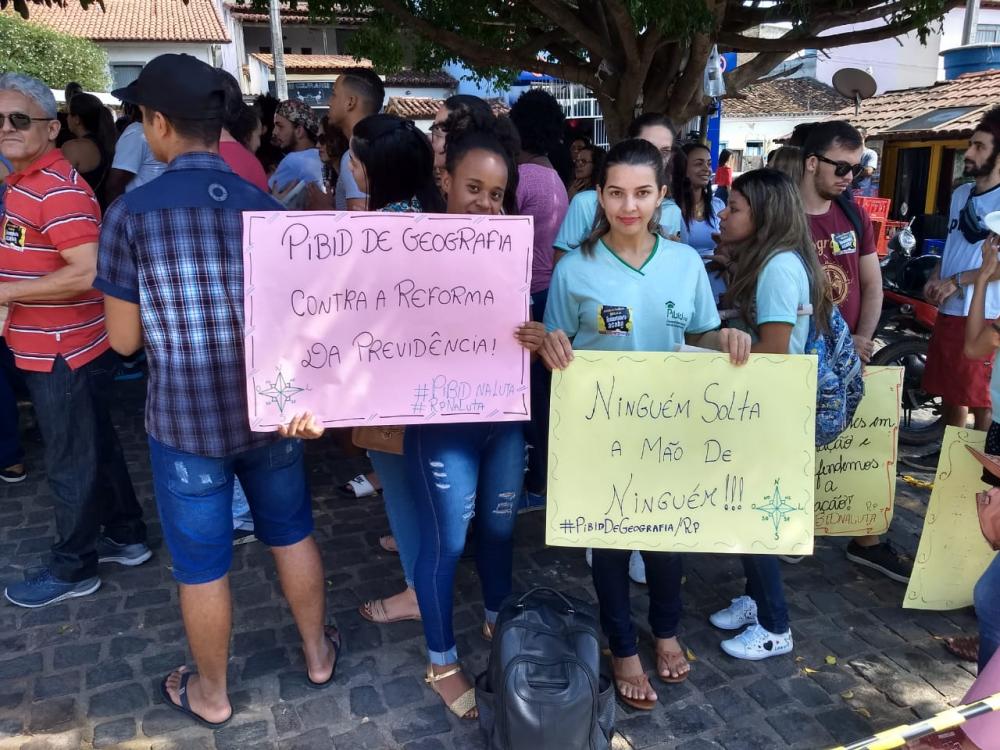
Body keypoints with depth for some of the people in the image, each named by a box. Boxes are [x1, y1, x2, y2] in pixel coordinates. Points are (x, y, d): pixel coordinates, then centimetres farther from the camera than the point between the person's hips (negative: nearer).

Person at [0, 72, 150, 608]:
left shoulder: (59, 188, -19)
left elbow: (87, 272, -28)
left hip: (65, 353, -10)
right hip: (49, 349, 10)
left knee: (70, 461, 5)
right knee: (96, 447, 19)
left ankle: (72, 567, 22)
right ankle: (125, 537, 34)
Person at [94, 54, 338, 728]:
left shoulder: (131, 216, -13)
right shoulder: (270, 209, -4)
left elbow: (125, 340, -7)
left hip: (185, 419, -3)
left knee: (202, 564, 14)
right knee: (292, 534, 21)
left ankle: (211, 694, 36)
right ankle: (318, 653, 40)